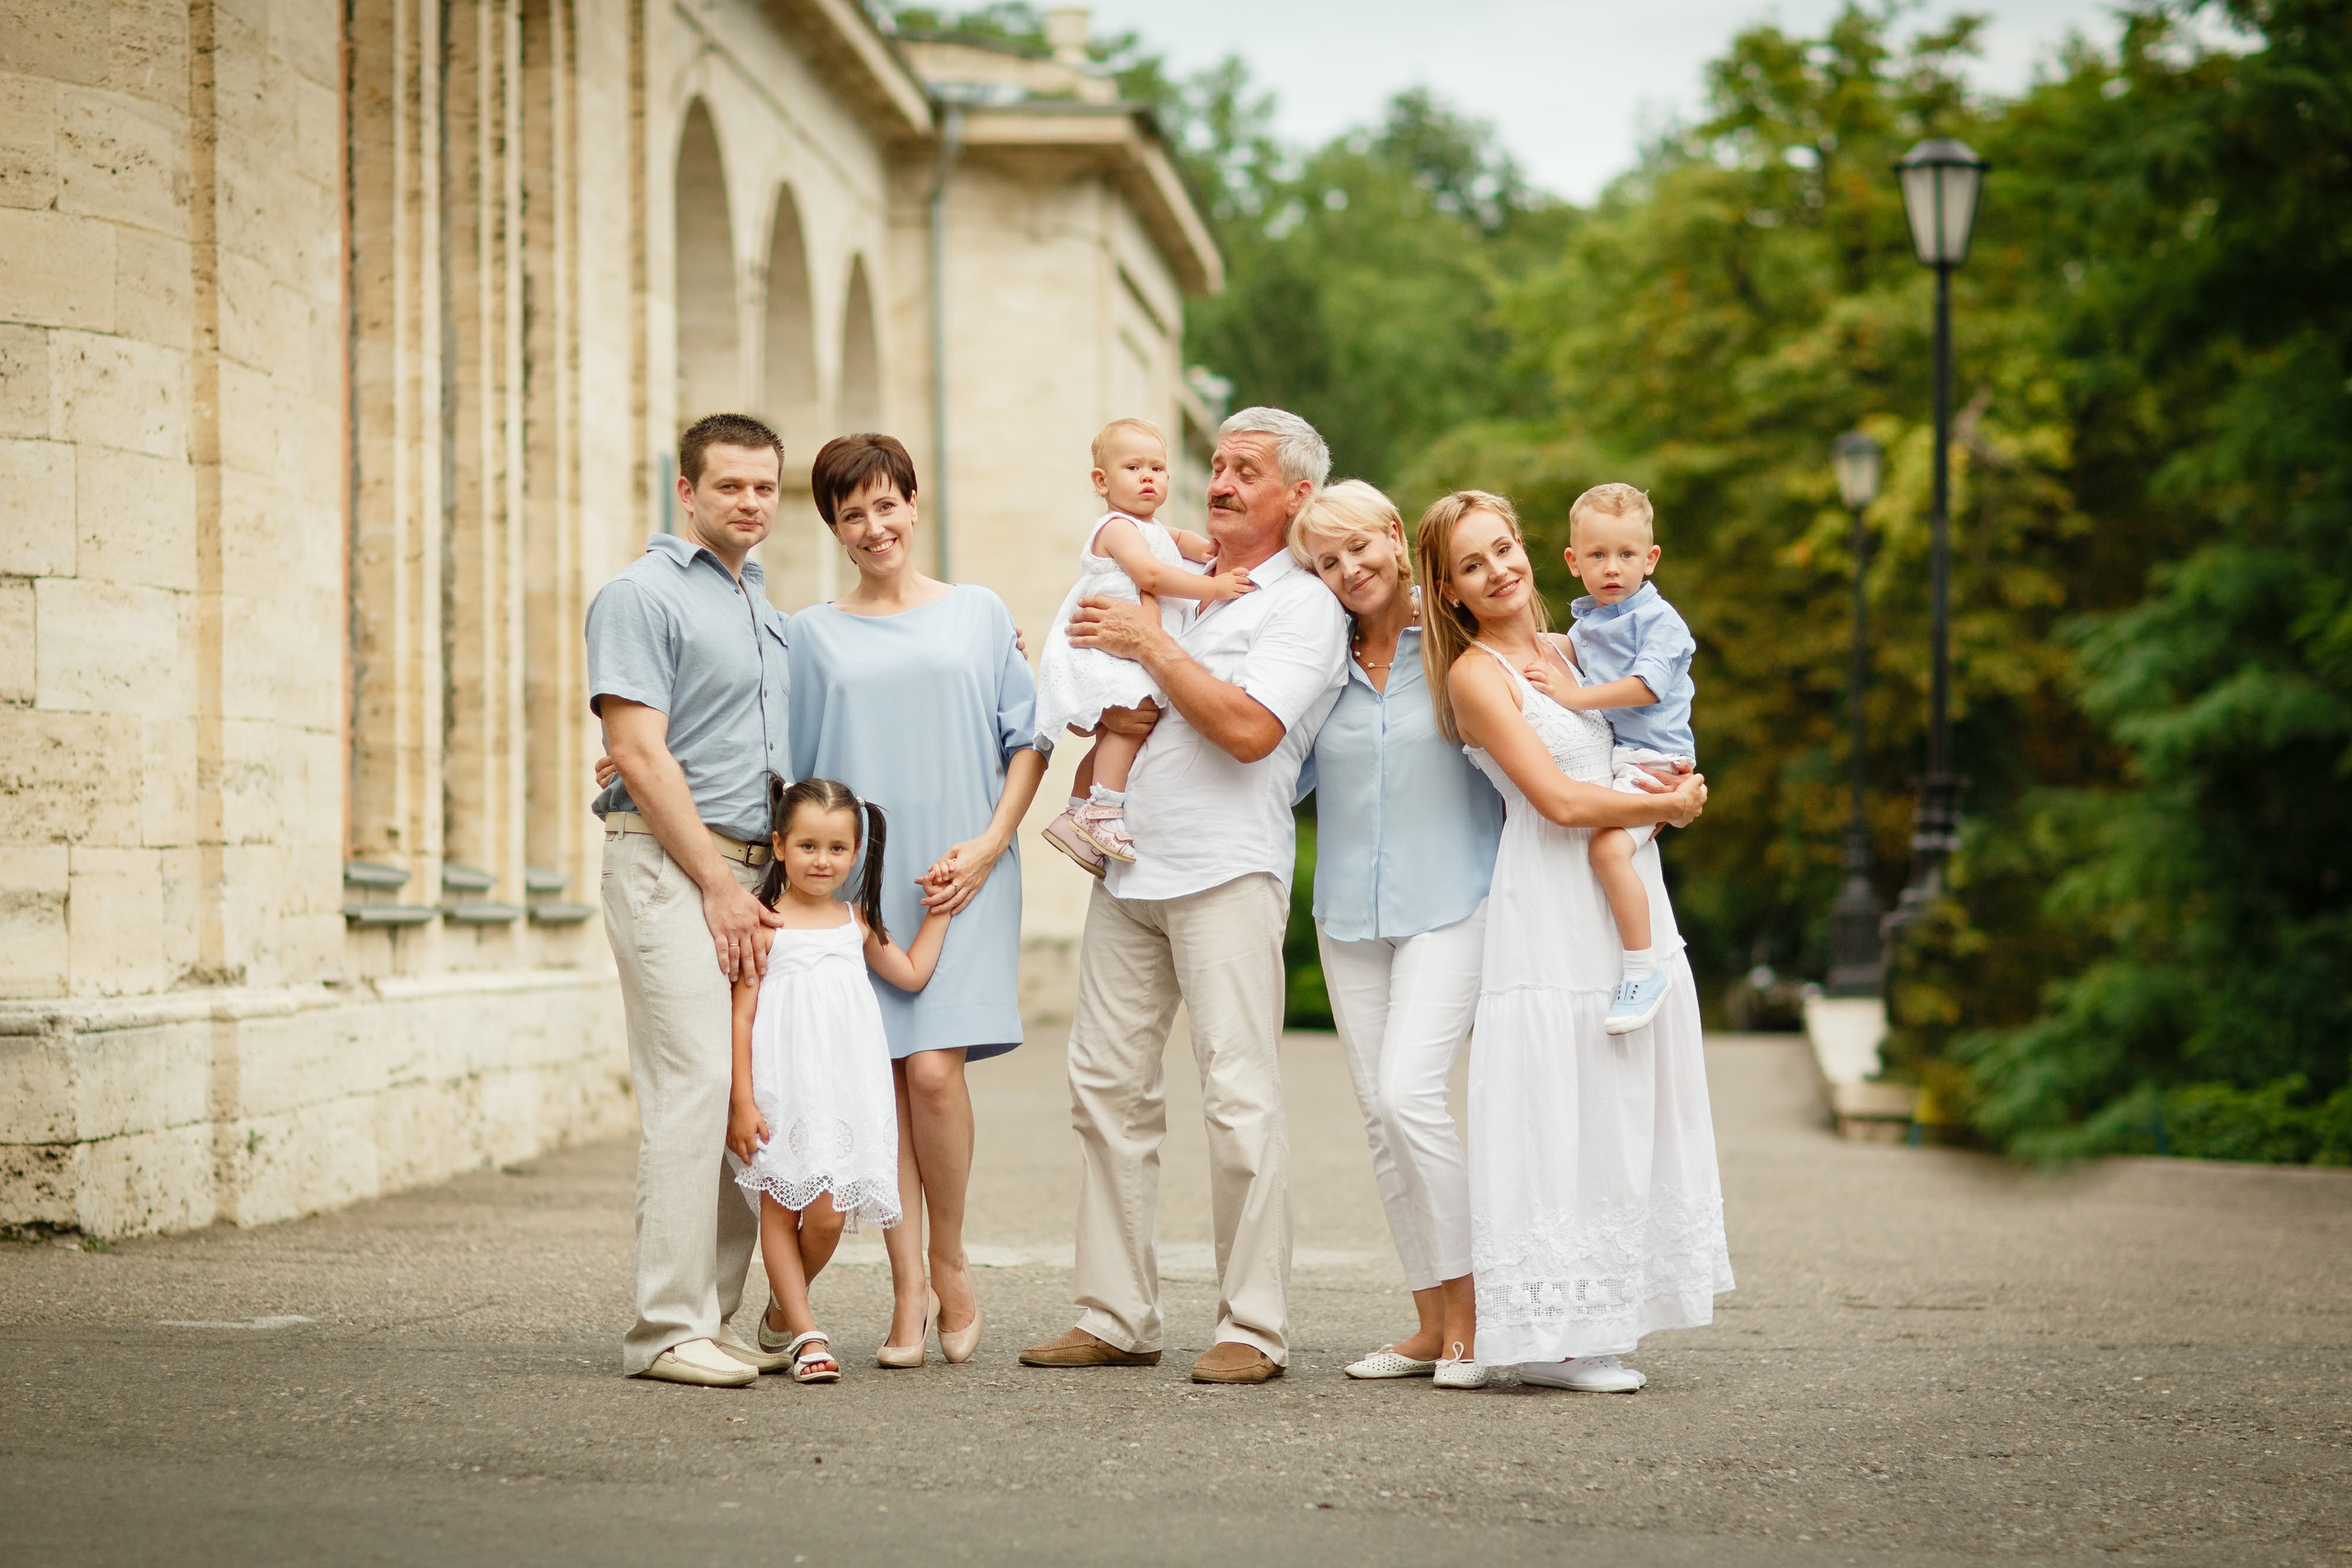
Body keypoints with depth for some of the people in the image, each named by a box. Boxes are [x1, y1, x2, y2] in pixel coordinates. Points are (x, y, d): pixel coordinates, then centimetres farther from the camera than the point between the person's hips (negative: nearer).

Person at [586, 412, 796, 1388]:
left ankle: (714, 1317, 9)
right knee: (695, 1084, -15)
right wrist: (717, 885, -14)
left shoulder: (765, 610, 21)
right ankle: (668, 1328, -14)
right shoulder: (644, 595, -5)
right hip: (670, 865, -8)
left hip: (752, 871, 8)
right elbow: (641, 756, -13)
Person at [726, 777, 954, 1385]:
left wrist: (938, 910, 20)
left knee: (827, 1215, -4)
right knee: (780, 1212, 0)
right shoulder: (764, 923, -4)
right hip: (780, 1092, -3)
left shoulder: (858, 921, 11)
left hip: (842, 1090, 3)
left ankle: (782, 1311, 21)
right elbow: (741, 1016, -5)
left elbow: (912, 972, 24)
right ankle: (806, 1334, 9)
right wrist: (742, 1102, -10)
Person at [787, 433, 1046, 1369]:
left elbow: (1027, 741, 9)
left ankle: (949, 1264, 6)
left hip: (962, 879, -1)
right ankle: (909, 1293, 3)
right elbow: (788, 767, 13)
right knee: (883, 1080, -3)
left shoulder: (980, 615, 10)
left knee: (934, 1070, -14)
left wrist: (989, 844, -4)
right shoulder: (812, 634, 11)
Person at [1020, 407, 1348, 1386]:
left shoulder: (1303, 605, -2)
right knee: (1107, 1087, 5)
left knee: (1238, 1098, -9)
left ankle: (1253, 1329, -6)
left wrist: (1151, 644, -10)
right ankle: (1116, 1315, 11)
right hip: (1130, 866, 7)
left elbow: (1249, 727, -17)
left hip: (1226, 871, -7)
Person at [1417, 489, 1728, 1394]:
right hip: (1550, 911, -8)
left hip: (1629, 896, 8)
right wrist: (1664, 805, -3)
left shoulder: (1566, 652, 15)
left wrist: (1679, 785, 2)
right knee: (1555, 1110, -8)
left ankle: (1597, 1325, 12)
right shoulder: (1474, 673, -7)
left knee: (1625, 1111, 7)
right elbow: (1559, 799, -15)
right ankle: (1551, 1340, -4)